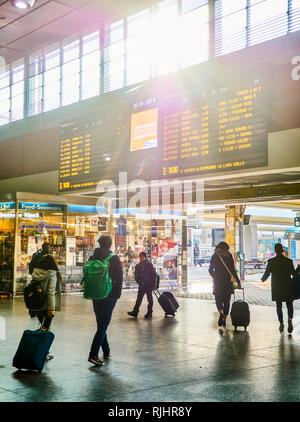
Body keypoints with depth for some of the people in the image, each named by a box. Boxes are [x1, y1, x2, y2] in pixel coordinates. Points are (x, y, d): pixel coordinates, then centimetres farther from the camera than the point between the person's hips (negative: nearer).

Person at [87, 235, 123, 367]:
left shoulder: (92, 258, 5)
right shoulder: (114, 258, -7)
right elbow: (119, 277, -8)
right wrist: (118, 294, 1)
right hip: (109, 295, -5)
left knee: (101, 324, 17)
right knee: (103, 324, -5)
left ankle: (106, 351, 26)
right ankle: (93, 354, -15)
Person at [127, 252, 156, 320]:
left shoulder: (149, 264, -5)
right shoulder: (138, 266, 9)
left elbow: (154, 274, -6)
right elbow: (136, 276, 12)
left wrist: (153, 284, -9)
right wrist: (139, 282, -1)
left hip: (149, 285, -4)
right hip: (141, 285, 4)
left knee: (149, 299, 3)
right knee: (139, 299, 7)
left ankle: (149, 313, 9)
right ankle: (135, 312, 12)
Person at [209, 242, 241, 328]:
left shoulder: (215, 256, 0)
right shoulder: (229, 256, -1)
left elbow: (210, 270, 1)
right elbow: (233, 270, -5)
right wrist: (238, 282, -2)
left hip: (218, 281, 0)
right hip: (228, 281, 0)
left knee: (218, 299, 8)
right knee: (227, 300, 11)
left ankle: (221, 313, -20)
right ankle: (224, 319, 11)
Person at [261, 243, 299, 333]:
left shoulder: (271, 261, -7)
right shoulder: (289, 261, -6)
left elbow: (267, 274, -4)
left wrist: (262, 279, 17)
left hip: (276, 288, 0)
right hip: (288, 288, 0)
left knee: (279, 306, 12)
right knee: (289, 304, 11)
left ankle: (281, 323, 9)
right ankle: (290, 318, -14)